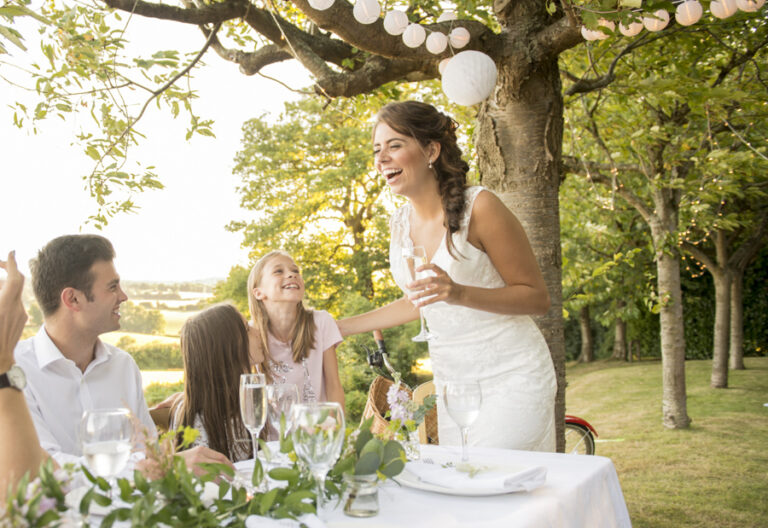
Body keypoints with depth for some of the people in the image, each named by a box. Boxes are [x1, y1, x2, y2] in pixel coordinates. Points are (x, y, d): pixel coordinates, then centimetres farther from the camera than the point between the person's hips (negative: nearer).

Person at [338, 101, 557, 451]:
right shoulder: (400, 224, 4)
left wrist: (460, 293, -27)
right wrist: (338, 328, 19)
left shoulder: (479, 207, -15)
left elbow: (537, 297, -11)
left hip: (512, 379, -5)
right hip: (452, 383, 6)